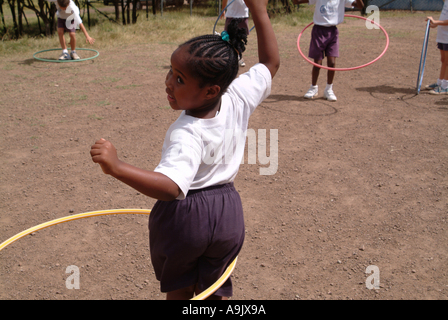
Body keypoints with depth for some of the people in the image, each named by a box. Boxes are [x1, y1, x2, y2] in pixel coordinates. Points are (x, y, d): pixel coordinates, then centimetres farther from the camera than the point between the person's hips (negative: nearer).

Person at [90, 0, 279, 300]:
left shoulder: (186, 134, -29)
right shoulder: (239, 97, -13)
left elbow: (171, 186, -44)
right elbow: (271, 62, 3)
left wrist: (117, 167, -51)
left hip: (183, 215, -4)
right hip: (228, 212, 5)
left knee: (179, 288, 24)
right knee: (215, 289, 23)